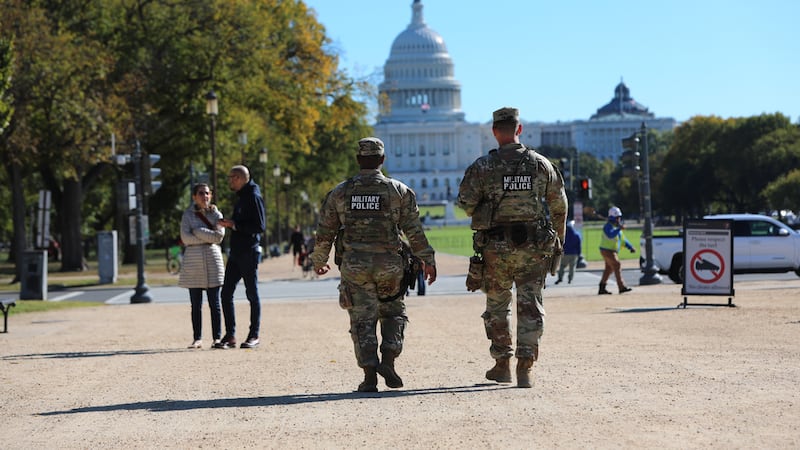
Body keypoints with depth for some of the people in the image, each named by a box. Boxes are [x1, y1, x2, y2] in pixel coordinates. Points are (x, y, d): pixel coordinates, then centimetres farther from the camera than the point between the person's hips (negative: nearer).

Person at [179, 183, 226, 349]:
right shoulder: (188, 214, 7)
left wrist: (197, 231, -8)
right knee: (196, 304, 2)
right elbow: (185, 237, -6)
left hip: (212, 260, 0)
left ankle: (217, 337, 4)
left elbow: (220, 236, -6)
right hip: (193, 261, 0)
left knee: (214, 303, -1)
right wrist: (209, 238, -8)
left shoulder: (216, 214, 9)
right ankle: (197, 339, 6)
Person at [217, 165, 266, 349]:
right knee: (226, 293, 4)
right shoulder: (241, 197, 18)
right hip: (236, 253, 9)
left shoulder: (253, 196, -10)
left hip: (249, 253, -9)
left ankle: (254, 336, 7)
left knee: (252, 294, 0)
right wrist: (229, 223, 10)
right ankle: (230, 336, 7)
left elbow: (259, 226, -18)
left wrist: (235, 225, -16)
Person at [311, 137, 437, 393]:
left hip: (354, 265, 0)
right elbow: (414, 230, -2)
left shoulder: (340, 193, 4)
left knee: (363, 319, 4)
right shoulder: (399, 191, 1)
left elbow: (325, 232, 8)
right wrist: (428, 260, 5)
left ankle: (370, 375, -3)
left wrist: (319, 261, 22)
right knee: (393, 313, 17)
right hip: (389, 265, 0)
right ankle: (388, 360, -1)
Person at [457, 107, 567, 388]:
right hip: (533, 248, 1)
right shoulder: (541, 164, 2)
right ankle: (525, 367, -6)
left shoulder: (482, 167, -5)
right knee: (530, 306, 2)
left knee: (497, 305, 15)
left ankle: (502, 364, 20)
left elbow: (465, 203, -7)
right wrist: (558, 239, 19)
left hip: (496, 247, -1)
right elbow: (559, 204, 8)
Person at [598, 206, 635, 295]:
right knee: (617, 266, -15)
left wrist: (631, 247, 8)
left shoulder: (617, 227, 15)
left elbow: (623, 239, 18)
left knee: (609, 269, 13)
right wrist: (619, 229, -45)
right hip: (607, 250, -10)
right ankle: (622, 287, -17)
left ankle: (601, 289, 19)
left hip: (612, 251, 10)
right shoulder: (608, 226, -15)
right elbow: (610, 235, -35)